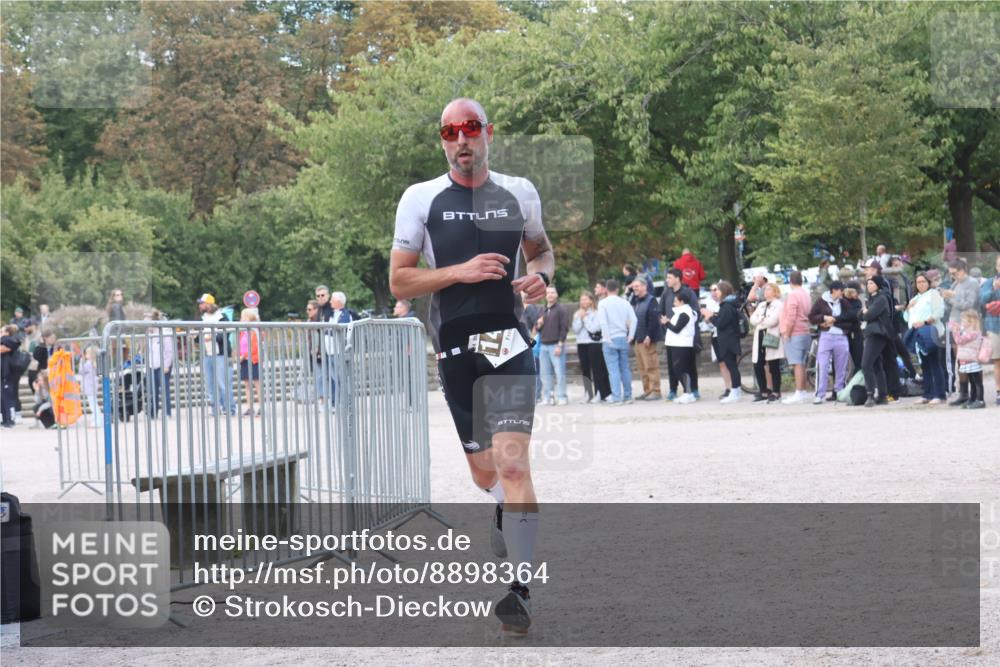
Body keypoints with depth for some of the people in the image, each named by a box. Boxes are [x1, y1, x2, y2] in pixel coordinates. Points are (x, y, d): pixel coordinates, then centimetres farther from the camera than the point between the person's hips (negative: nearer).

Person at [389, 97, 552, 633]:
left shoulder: (519, 193, 7)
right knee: (484, 474, 10)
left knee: (513, 466, -17)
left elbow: (542, 250, 24)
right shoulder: (421, 199, 2)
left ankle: (520, 589, -16)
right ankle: (504, 526, 44)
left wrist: (540, 276, 1)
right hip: (455, 348, 1)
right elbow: (399, 282, 1)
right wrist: (460, 271, -13)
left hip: (510, 346, -1)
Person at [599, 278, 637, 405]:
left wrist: (607, 338, -12)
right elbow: (633, 320, -1)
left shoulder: (603, 303, -7)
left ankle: (616, 397, -9)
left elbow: (603, 322, -17)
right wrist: (630, 336, 4)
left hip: (610, 340, -4)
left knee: (613, 370, -4)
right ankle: (627, 396, 15)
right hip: (623, 338, 4)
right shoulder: (624, 303, 4)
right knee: (625, 368, 11)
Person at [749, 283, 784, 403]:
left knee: (773, 367, -3)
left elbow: (773, 321, -13)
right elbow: (752, 320, 9)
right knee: (758, 366, 2)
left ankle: (776, 392, 2)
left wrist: (760, 321, 1)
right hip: (760, 338, 6)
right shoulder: (761, 305, 21)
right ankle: (763, 392, 12)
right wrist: (764, 320, -8)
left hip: (772, 340, -6)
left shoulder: (779, 305, -1)